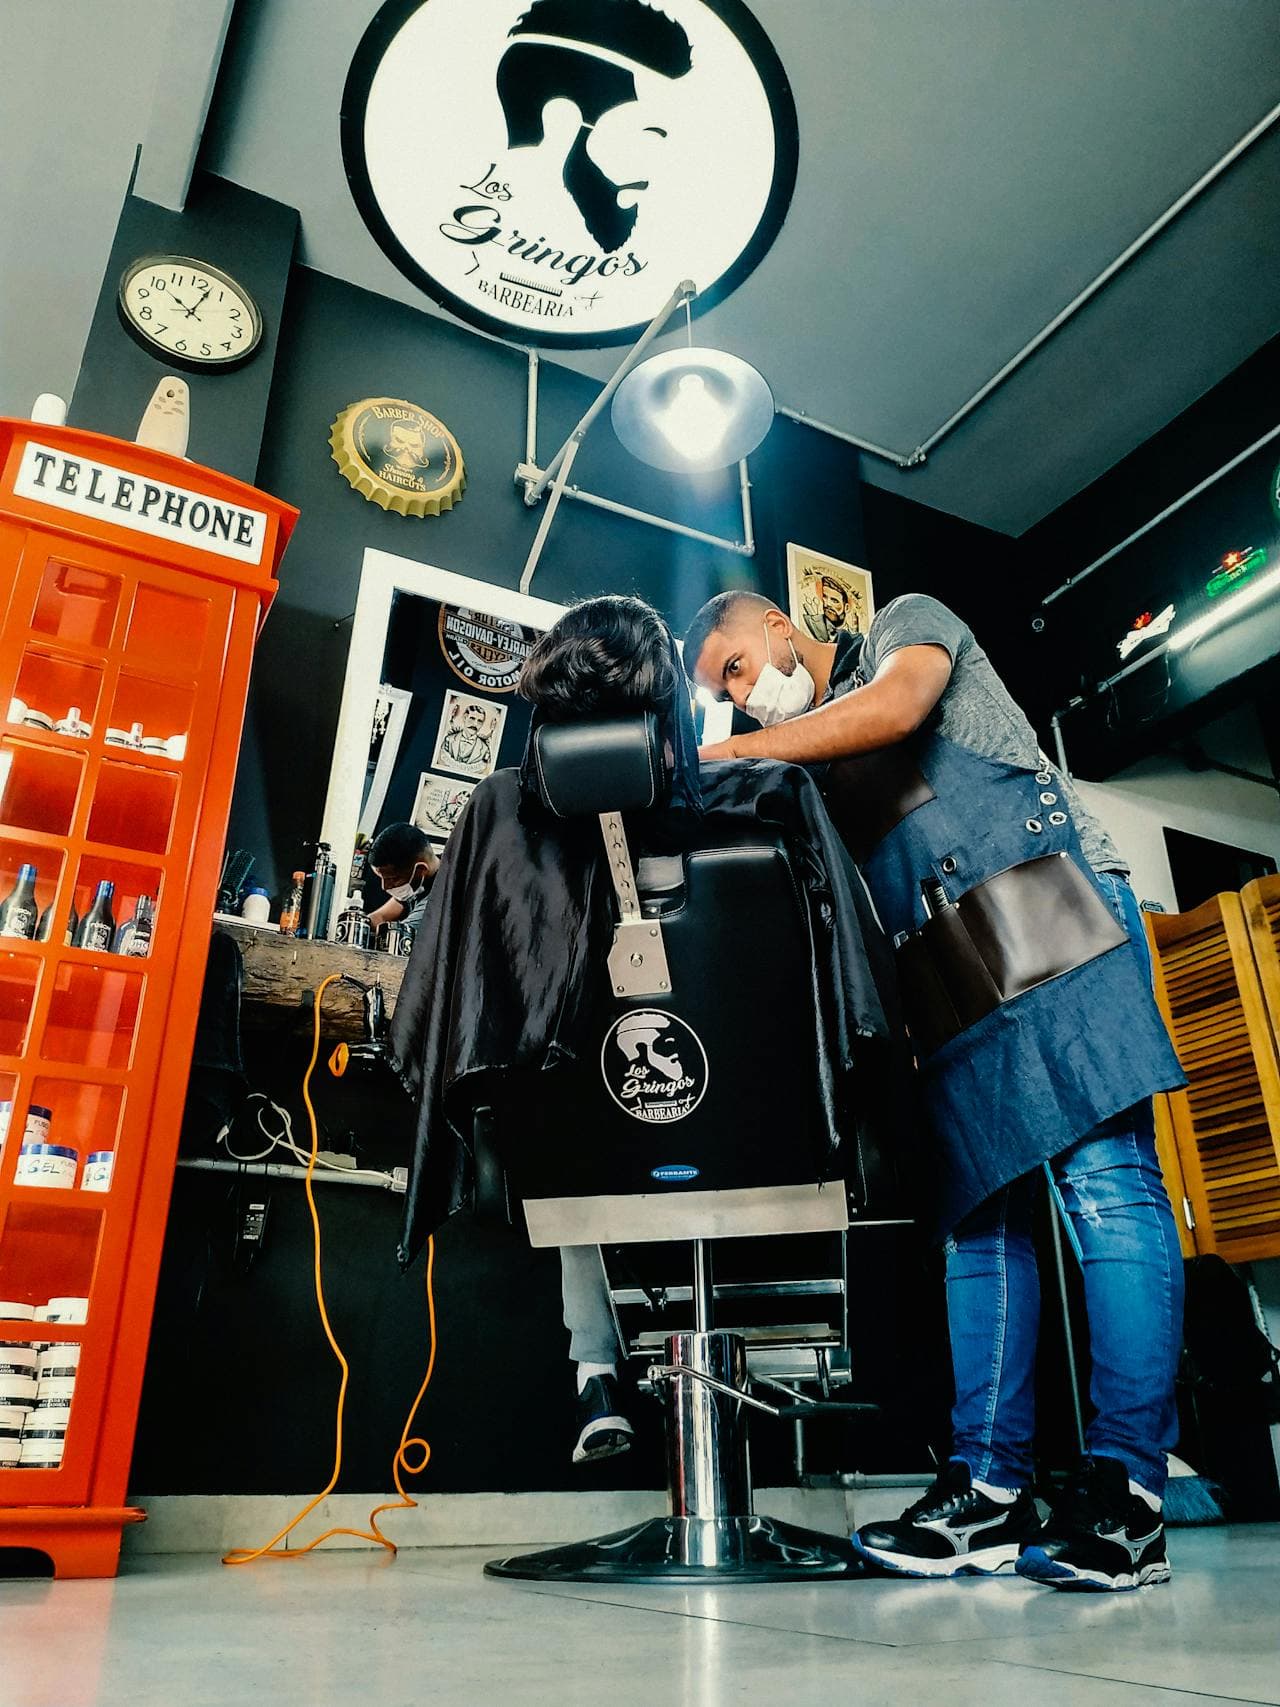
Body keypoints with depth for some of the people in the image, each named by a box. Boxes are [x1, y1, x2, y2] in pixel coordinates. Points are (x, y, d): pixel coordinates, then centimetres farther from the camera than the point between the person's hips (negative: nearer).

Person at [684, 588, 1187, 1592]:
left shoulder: (906, 626, 12)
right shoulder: (815, 773, 25)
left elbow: (896, 708, -11)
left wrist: (732, 754, -9)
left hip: (1054, 921, -6)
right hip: (951, 983, 7)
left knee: (1105, 1181, -12)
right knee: (977, 1216, 2)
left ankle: (1126, 1494, -10)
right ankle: (990, 1489, 4)